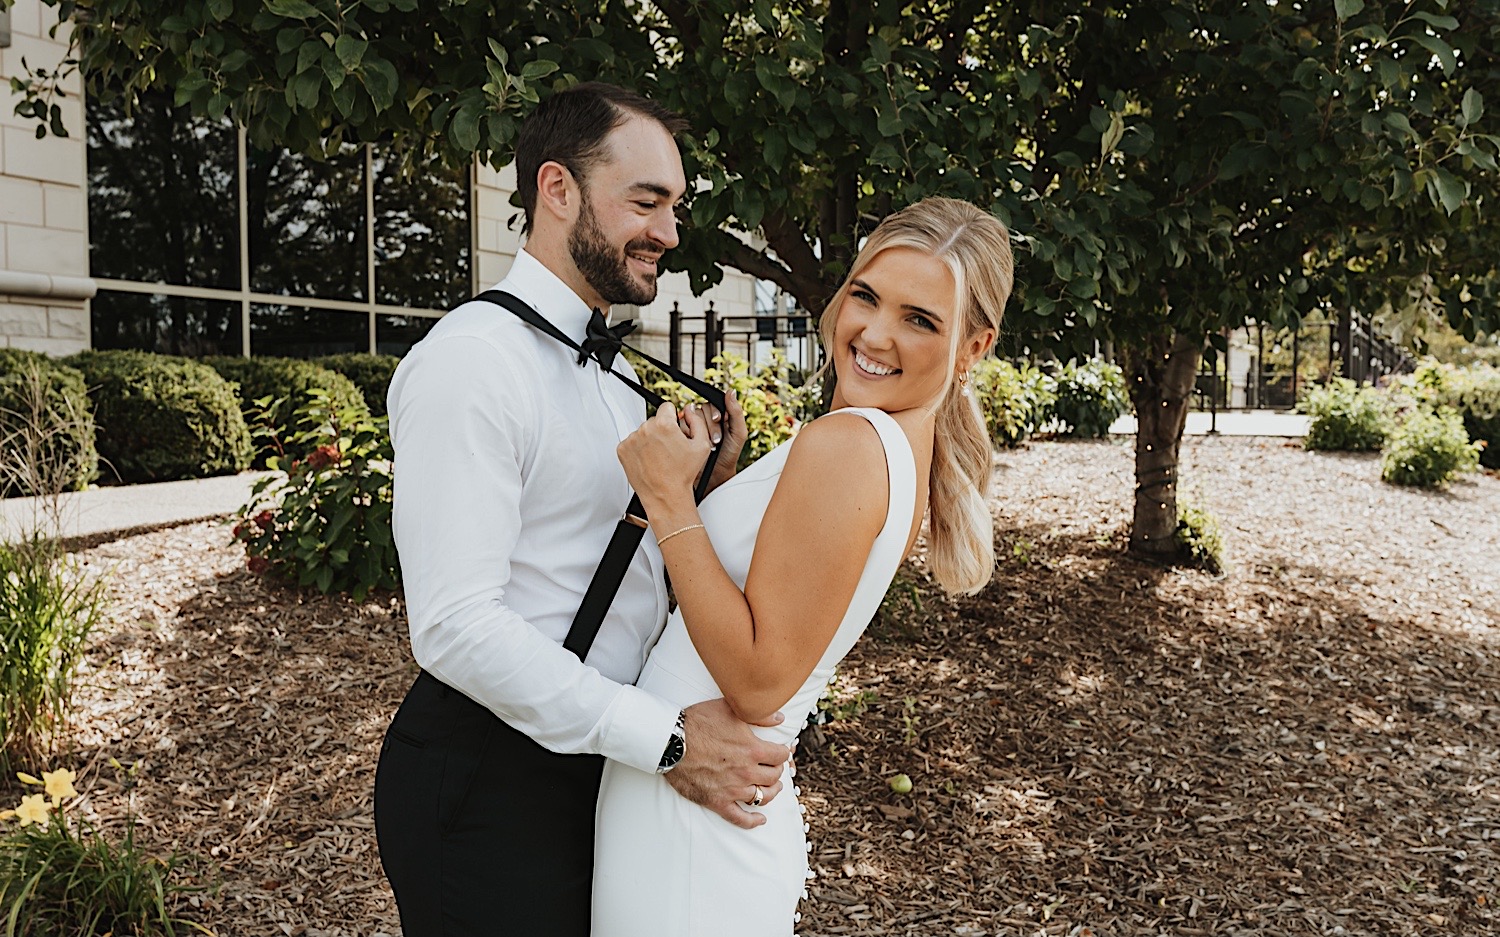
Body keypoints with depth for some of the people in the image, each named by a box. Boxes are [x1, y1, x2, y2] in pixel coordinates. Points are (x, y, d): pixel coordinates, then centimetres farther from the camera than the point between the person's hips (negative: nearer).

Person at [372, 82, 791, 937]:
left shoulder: (614, 368, 11)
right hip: (490, 782, -9)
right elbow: (457, 625, -26)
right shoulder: (473, 361, -19)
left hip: (600, 758, 9)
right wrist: (668, 737, -25)